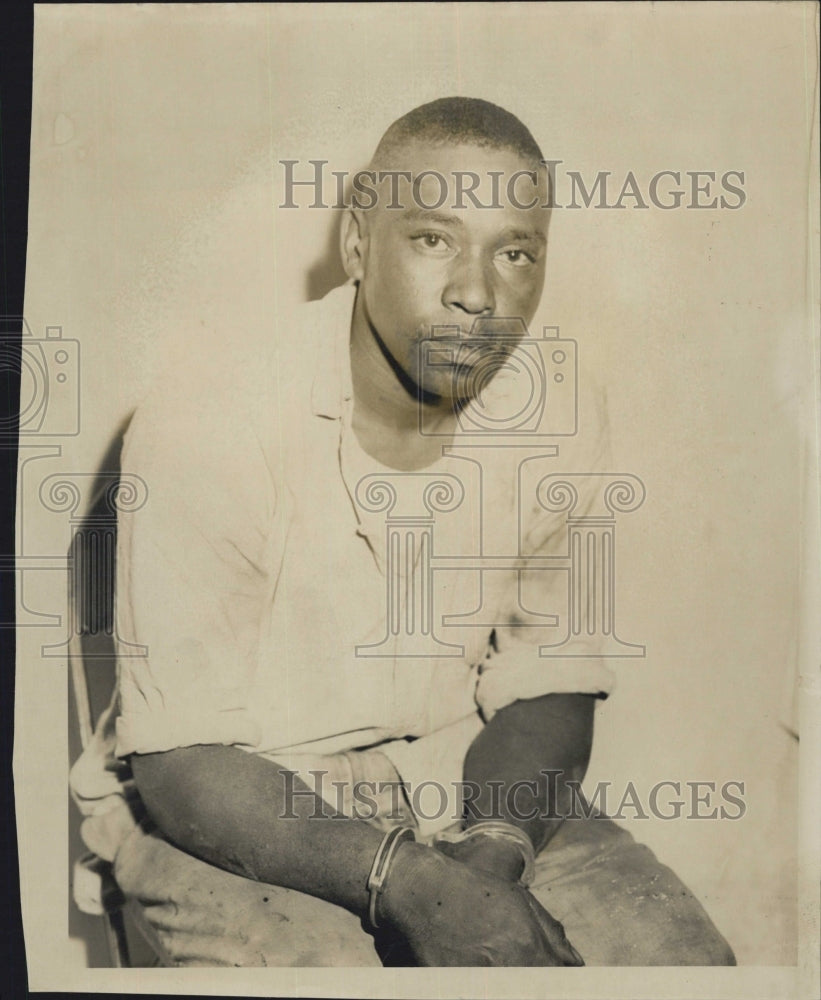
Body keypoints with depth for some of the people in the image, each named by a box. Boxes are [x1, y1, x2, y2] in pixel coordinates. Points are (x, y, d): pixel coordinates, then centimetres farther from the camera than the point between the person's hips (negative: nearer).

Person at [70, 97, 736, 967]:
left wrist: (492, 848, -19)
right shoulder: (203, 430, -21)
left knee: (684, 959, -11)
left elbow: (549, 690, 0)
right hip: (229, 822, -2)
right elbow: (183, 765, -17)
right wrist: (410, 882, -29)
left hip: (461, 790, 4)